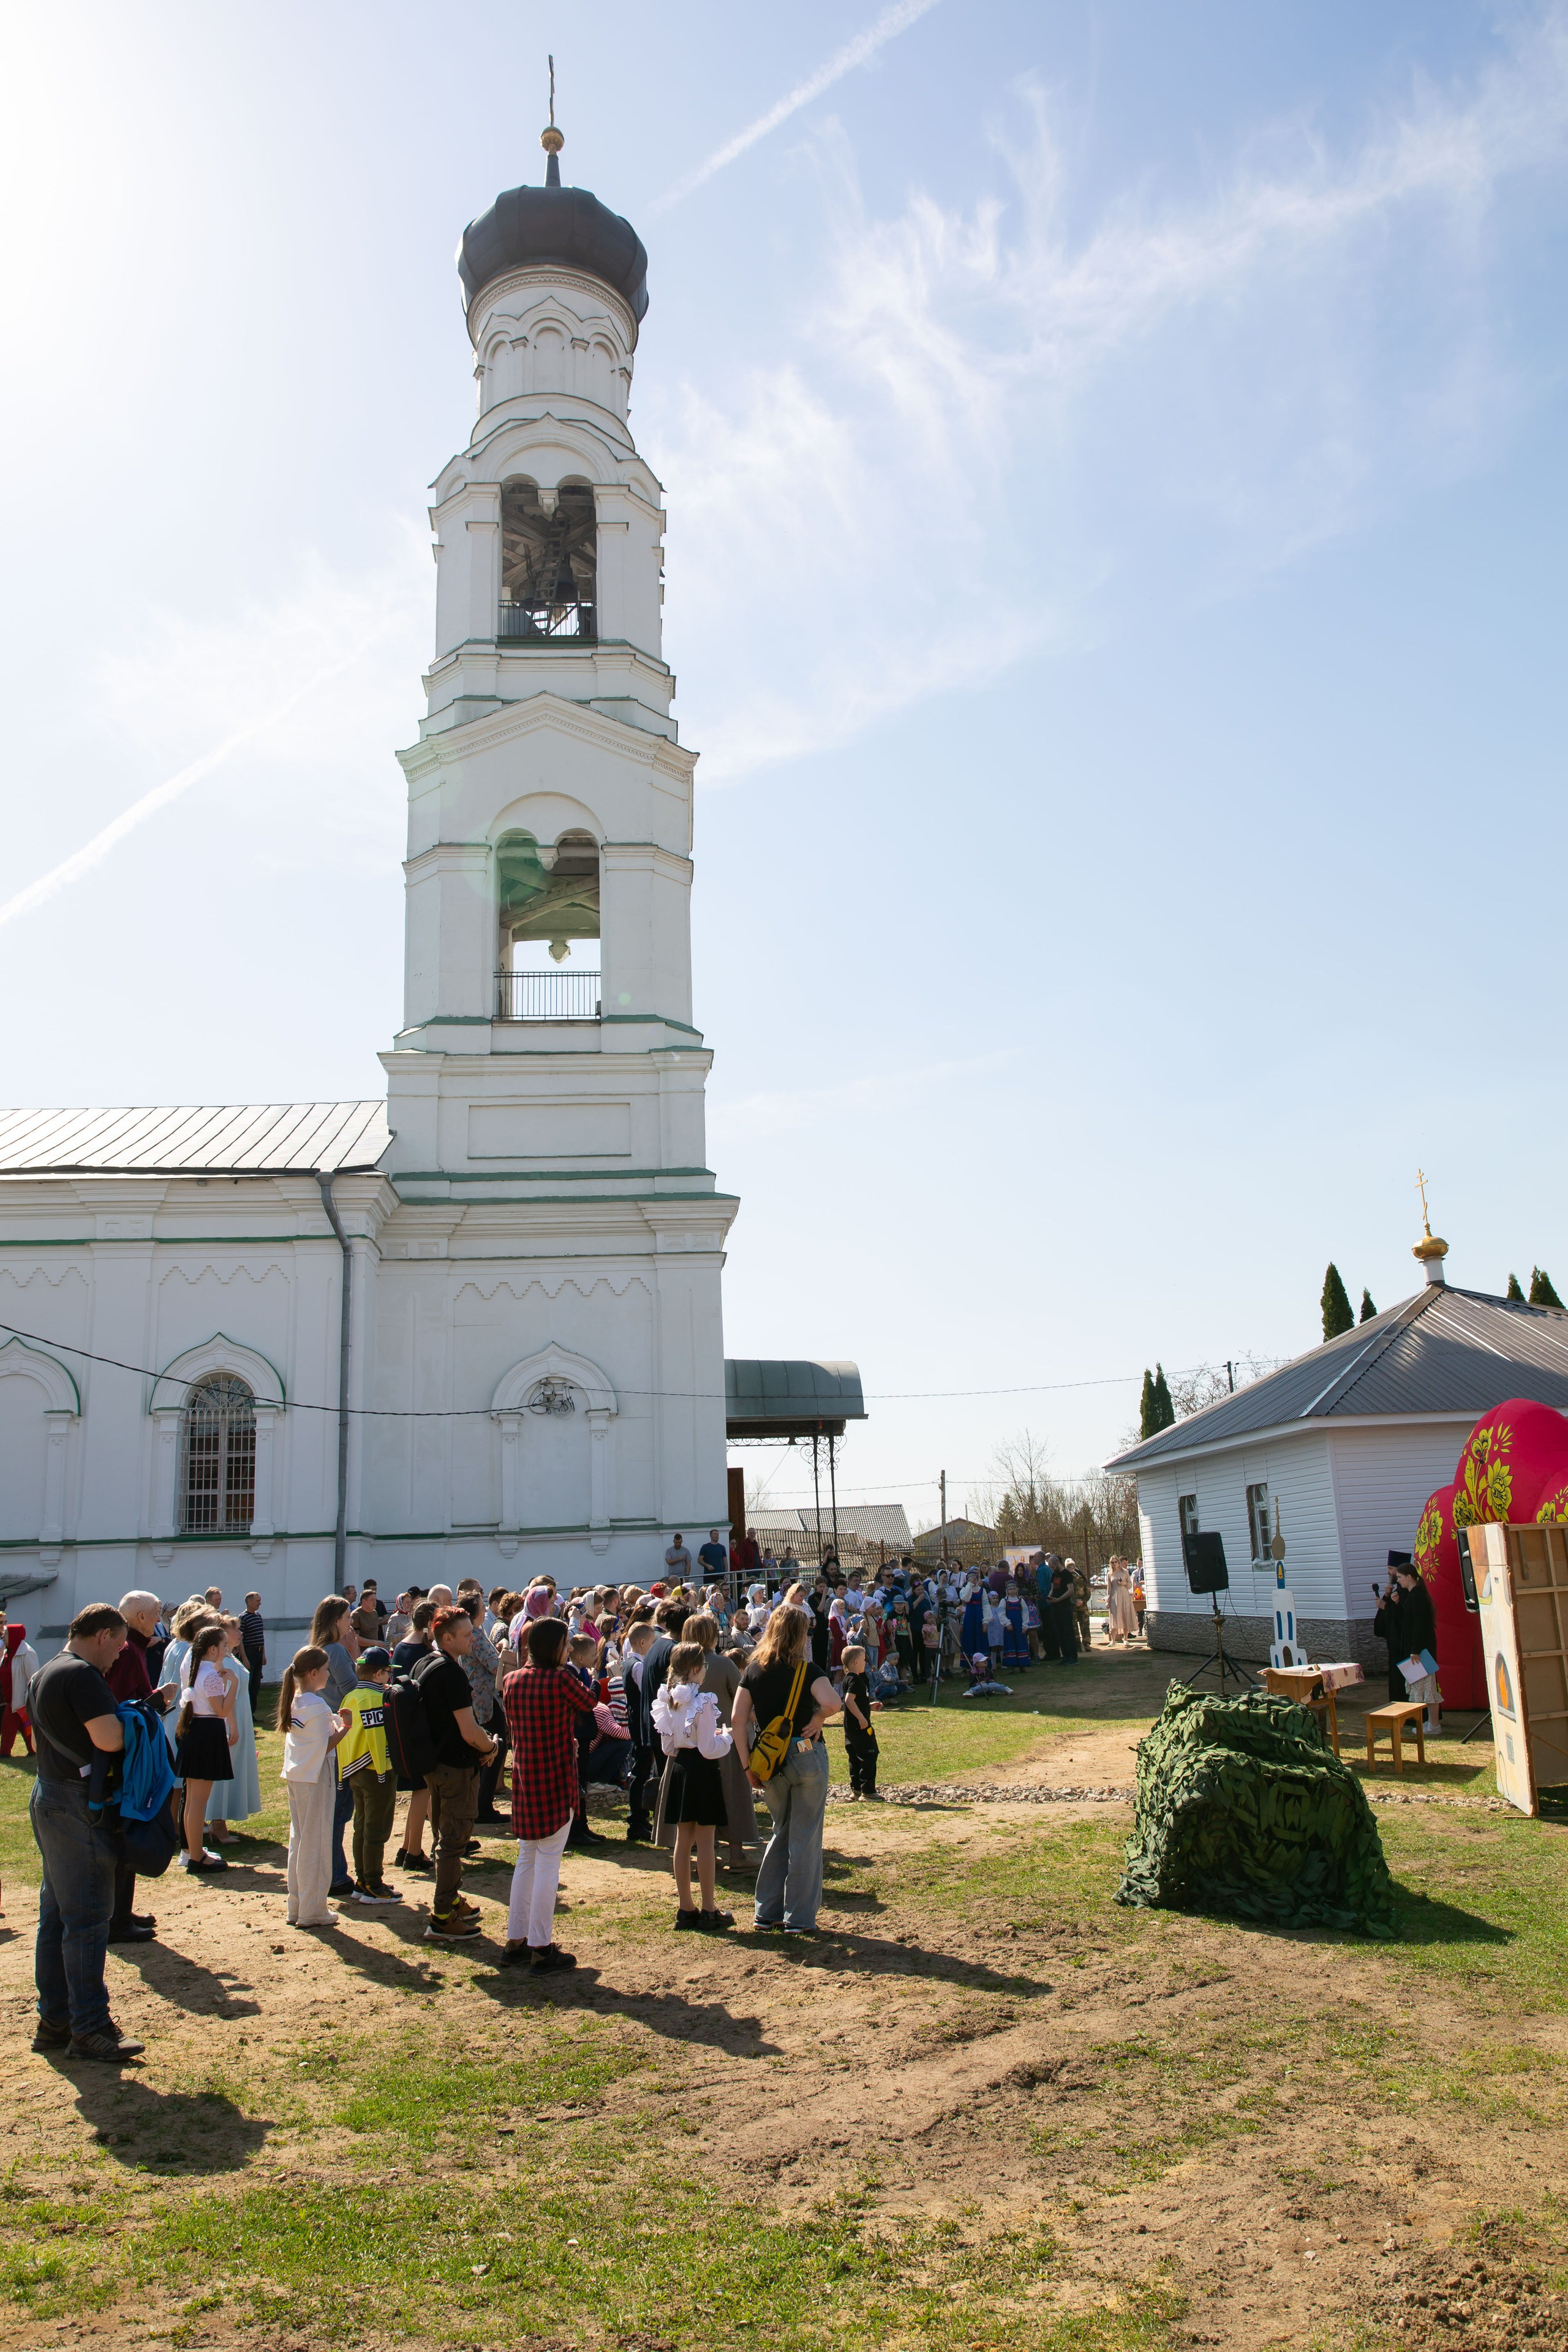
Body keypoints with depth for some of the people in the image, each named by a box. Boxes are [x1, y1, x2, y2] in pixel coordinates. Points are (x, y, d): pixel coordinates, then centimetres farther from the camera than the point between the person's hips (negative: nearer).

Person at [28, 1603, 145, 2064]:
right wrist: (129, 1723, -6)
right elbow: (109, 1739, -27)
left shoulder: (44, 1674, 14)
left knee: (56, 1914, 15)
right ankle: (89, 2029, 0)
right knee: (88, 1917, -5)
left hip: (47, 1797, 10)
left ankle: (54, 2020, 22)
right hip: (78, 1805, -10)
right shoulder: (83, 1675, -18)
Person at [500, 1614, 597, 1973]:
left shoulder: (512, 1681, 4)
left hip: (523, 1778, 7)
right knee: (548, 1864, -1)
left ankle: (516, 1942, 22)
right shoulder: (561, 1681, -16)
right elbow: (589, 1703, 3)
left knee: (526, 1860, 17)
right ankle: (541, 1950, 4)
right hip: (556, 1781, -6)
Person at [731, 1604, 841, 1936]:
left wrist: (748, 1765, 0)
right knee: (805, 1836, 6)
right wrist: (817, 1720, -8)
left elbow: (737, 1719, -3)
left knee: (781, 1831, 21)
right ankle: (799, 1918, 9)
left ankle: (767, 1911, 21)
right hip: (805, 1756, -4)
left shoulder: (753, 1670, 3)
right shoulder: (806, 1671, -9)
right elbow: (831, 1703, -27)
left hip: (769, 1762, 4)